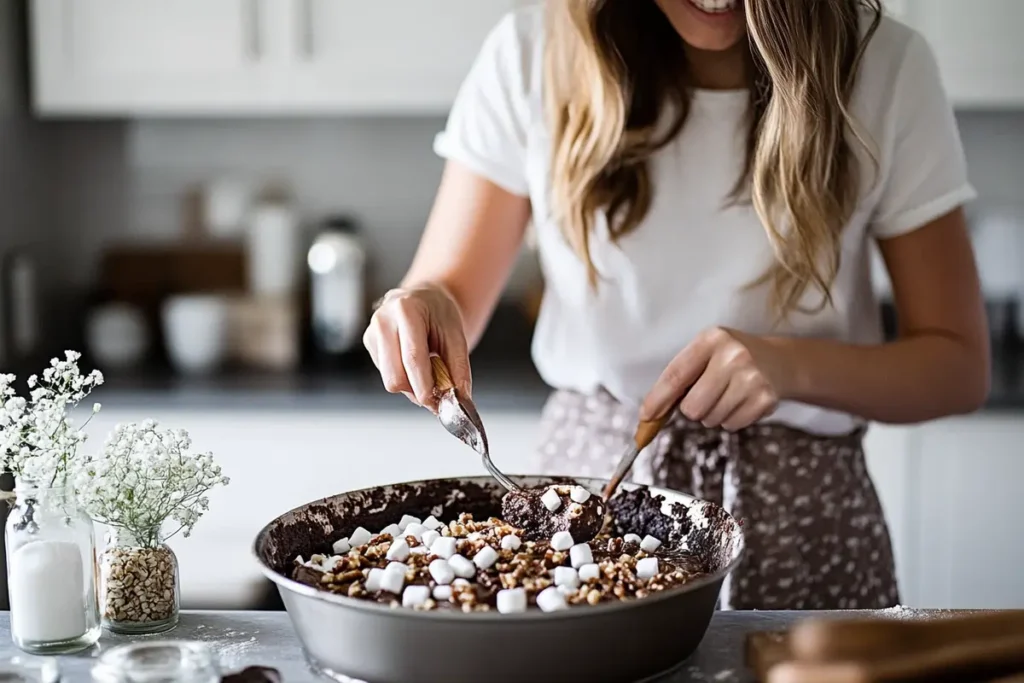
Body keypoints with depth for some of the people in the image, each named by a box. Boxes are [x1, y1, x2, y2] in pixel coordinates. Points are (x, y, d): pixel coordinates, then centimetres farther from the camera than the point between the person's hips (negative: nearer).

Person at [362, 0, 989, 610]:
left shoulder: (886, 70, -10)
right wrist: (423, 309, -29)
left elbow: (961, 366, -7)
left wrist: (792, 364, -25)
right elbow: (453, 289, -5)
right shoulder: (532, 55, -9)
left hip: (801, 519, 0)